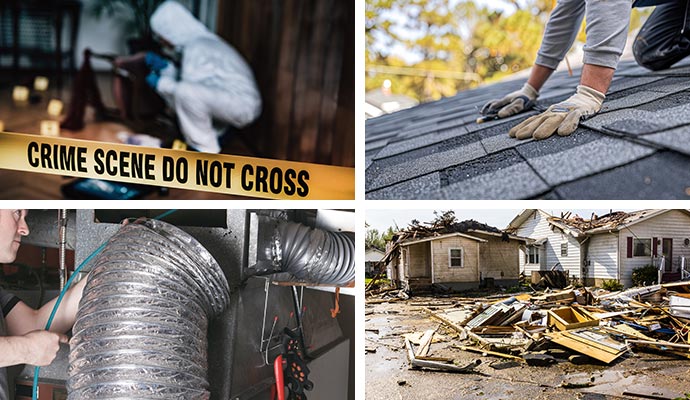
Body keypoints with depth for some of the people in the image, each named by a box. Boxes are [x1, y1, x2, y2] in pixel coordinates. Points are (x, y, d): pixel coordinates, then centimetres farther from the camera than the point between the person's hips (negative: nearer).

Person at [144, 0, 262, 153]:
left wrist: (160, 83, -2)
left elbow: (188, 87, -16)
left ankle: (205, 147, -13)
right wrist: (164, 66, 14)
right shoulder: (198, 39, 12)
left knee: (184, 92, -30)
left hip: (243, 105, -10)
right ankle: (215, 132, 19)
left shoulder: (195, 48, -17)